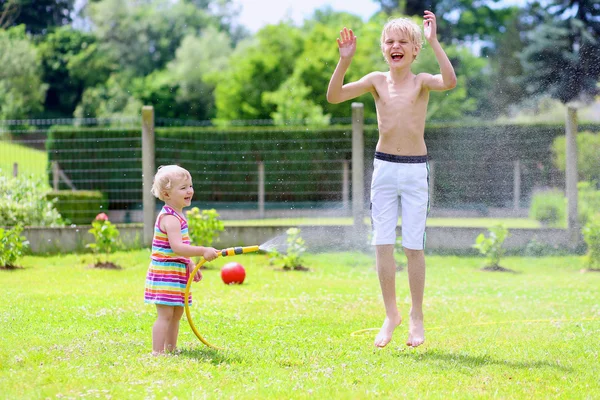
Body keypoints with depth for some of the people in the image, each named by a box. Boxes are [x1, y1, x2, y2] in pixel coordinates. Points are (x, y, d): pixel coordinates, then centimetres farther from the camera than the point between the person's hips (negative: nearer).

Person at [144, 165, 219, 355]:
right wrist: (203, 251, -33)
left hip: (177, 273, 10)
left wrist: (190, 265, 20)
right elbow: (177, 247, -30)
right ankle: (157, 352, -10)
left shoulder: (177, 216, 14)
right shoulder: (170, 218, -20)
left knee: (176, 313, 16)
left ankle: (171, 349, 25)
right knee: (165, 315, -11)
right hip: (166, 274, -10)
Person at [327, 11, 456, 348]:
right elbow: (334, 96, -7)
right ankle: (391, 314, 16)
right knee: (383, 245, 3)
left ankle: (417, 317, 15)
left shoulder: (421, 81, -4)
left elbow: (450, 82, -26)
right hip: (384, 168, 2)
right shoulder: (377, 81, 2)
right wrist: (345, 60, -18)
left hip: (415, 171, -2)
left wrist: (434, 41, -28)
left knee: (414, 247, 2)